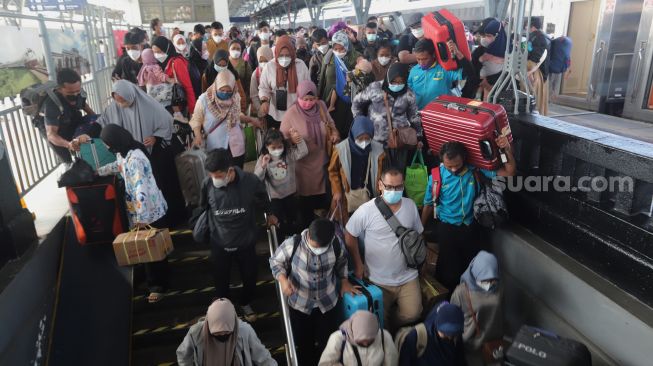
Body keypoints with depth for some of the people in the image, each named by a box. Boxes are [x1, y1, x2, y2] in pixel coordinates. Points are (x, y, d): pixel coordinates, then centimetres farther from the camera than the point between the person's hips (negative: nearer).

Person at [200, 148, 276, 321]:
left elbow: (263, 199, -1)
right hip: (219, 243, 0)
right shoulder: (207, 184, -23)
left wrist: (269, 214, 15)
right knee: (221, 279, 19)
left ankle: (246, 303, 50)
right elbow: (203, 208, 0)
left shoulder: (250, 181, -25)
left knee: (249, 276, 21)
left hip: (246, 241, 0)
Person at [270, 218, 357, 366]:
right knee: (302, 341, 19)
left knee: (326, 342, 20)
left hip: (328, 302, 1)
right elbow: (276, 262, -11)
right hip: (300, 304, -1)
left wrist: (344, 281, 0)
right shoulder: (292, 244, -28)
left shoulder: (336, 244, -20)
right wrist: (283, 279, -28)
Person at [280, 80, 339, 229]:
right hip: (303, 163, -3)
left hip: (322, 160, 4)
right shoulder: (291, 114, -17)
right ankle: (308, 227, 34)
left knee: (324, 192, 17)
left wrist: (334, 133, -10)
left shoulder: (321, 106, -7)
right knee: (306, 196, 12)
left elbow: (330, 123, 10)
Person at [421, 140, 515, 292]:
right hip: (447, 228, -2)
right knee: (449, 268, 8)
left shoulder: (475, 169, -13)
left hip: (470, 227, 3)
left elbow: (509, 172, -10)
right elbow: (428, 205, -4)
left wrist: (507, 149, -26)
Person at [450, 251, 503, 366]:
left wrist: (499, 336, 12)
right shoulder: (461, 292, -25)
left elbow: (499, 313, 3)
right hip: (470, 342, -4)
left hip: (492, 339, 4)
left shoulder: (497, 288, -13)